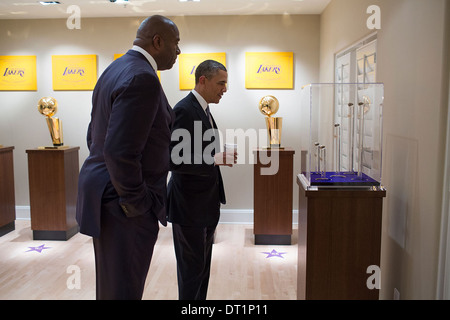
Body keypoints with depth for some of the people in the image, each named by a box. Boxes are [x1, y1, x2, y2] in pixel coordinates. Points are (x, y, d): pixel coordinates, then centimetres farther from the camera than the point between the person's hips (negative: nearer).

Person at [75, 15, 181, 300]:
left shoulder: (115, 70, 12)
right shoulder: (142, 78, -20)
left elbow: (94, 136, 17)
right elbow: (120, 152, -29)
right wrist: (136, 201, -16)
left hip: (106, 194, 10)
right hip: (125, 206, -10)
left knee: (111, 285, 23)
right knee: (123, 290, 4)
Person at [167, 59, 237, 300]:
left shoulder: (203, 110, 12)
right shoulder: (185, 110, -18)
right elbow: (174, 160, -26)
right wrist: (216, 159, -28)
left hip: (206, 205, 10)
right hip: (189, 207, -9)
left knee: (202, 265, 18)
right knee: (191, 267, 3)